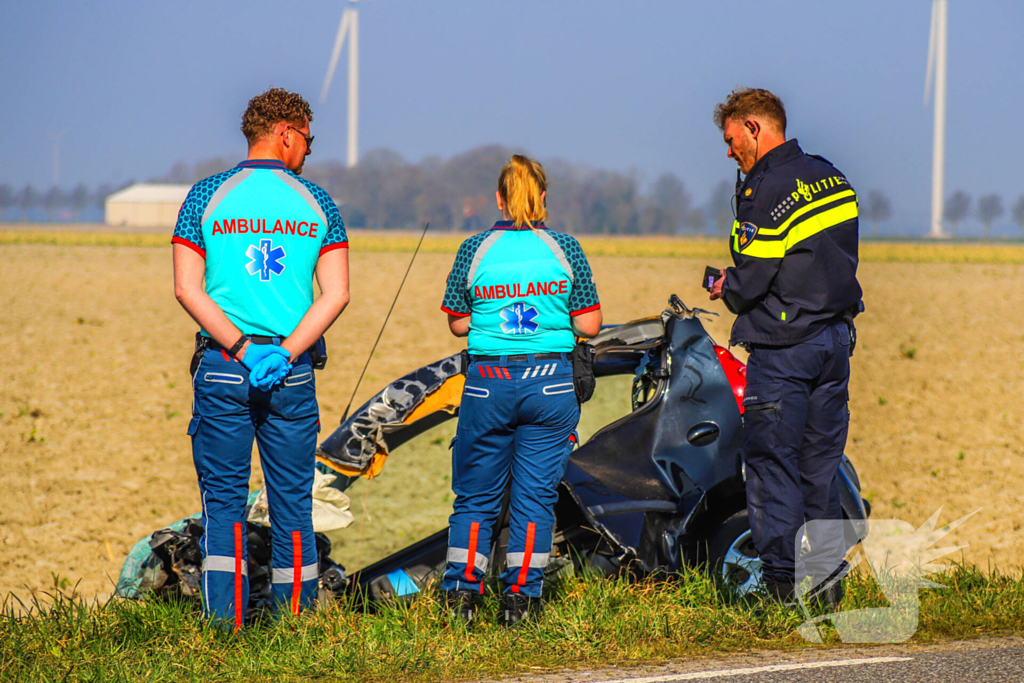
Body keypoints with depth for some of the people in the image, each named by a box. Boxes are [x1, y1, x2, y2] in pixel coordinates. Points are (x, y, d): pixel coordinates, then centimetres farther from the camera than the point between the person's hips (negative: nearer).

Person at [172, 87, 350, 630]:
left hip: (221, 367, -1)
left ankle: (224, 625, -6)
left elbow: (187, 289, -7)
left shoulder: (207, 196, 3)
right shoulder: (316, 204, 5)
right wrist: (285, 353, -11)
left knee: (223, 501, 2)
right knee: (293, 503, 8)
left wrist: (241, 348, -11)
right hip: (293, 373, 1)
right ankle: (297, 621, 10)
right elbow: (336, 294, -4)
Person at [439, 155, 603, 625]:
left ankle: (462, 592, 7)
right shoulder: (565, 250, -2)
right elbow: (589, 326, -1)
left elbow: (458, 325, 5)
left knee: (475, 496, 10)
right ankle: (521, 597, 5)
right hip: (550, 382, 0)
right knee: (536, 494, 6)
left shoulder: (475, 251, -1)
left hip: (488, 381, 0)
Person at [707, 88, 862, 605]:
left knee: (771, 464, -1)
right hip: (837, 335, 8)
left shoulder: (767, 190, -15)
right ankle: (827, 578, 13)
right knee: (822, 463, 11)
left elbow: (751, 280, -18)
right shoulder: (832, 178, 11)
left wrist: (724, 288, 5)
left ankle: (782, 582, -3)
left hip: (783, 344, -8)